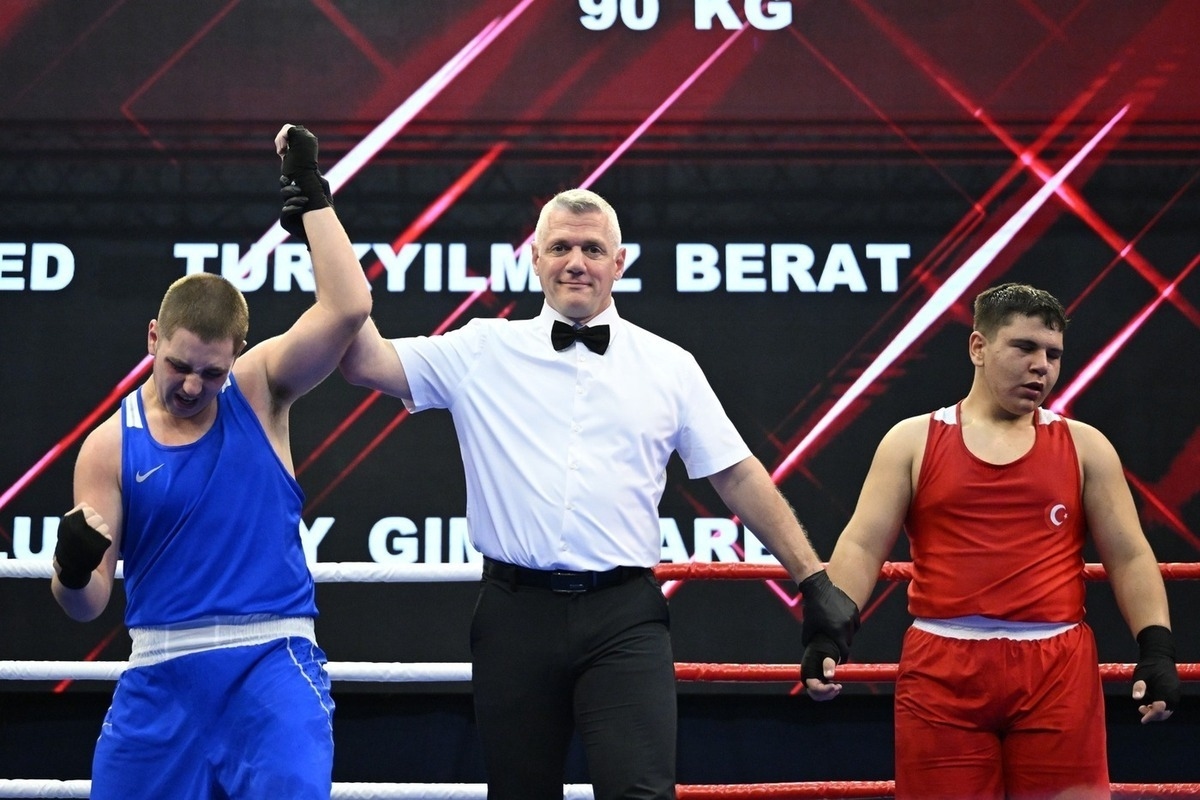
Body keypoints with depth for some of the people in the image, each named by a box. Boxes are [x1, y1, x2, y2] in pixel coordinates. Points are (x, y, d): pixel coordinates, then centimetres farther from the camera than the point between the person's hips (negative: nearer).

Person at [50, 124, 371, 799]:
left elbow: (348, 309, -14)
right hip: (162, 672, 2)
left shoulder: (259, 390, 2)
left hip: (271, 661, -2)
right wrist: (73, 572, -23)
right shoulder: (110, 446, 3)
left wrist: (312, 194, -12)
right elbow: (87, 605, 1)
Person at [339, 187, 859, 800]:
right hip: (515, 612, 1)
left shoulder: (669, 366, 8)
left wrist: (813, 579, 6)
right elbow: (368, 361, -1)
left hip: (624, 617, -1)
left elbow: (739, 475, 10)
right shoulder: (483, 351, 7)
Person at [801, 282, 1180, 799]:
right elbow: (862, 546, 1)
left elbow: (1129, 558, 8)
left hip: (1058, 668, 1)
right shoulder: (913, 441, 7)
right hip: (942, 668, -1)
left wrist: (1157, 648, -7)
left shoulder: (1084, 446, 10)